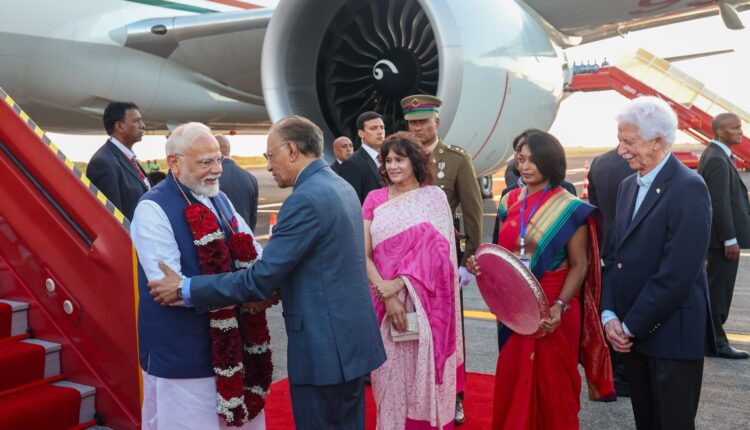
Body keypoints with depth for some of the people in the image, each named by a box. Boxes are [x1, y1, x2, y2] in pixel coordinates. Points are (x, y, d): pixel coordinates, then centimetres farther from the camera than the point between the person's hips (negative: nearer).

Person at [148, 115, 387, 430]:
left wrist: (185, 289, -14)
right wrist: (278, 286, 14)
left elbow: (260, 279, -21)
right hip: (351, 337, 9)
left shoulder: (305, 199, -20)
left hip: (324, 346, -9)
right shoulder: (340, 187, 10)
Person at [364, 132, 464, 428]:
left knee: (422, 371, 6)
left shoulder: (434, 197, 0)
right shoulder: (374, 199, 4)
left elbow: (436, 250, -9)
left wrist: (397, 284, -18)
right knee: (390, 374, 8)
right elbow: (363, 254, -2)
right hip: (384, 300, 2)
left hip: (423, 302, -1)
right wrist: (387, 295, -14)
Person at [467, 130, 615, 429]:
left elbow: (579, 265, -9)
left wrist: (559, 306, -23)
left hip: (552, 310, -4)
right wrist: (482, 265, -7)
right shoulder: (509, 201, 6)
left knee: (552, 384, 8)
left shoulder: (570, 208, -9)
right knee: (512, 382, 11)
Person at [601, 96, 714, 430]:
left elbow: (677, 273, -21)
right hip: (631, 332, 7)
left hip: (672, 334, -7)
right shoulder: (628, 186, 11)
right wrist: (609, 315, -2)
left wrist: (631, 326, -14)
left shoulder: (688, 188, -15)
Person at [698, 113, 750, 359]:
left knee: (716, 289, 16)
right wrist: (730, 239, -21)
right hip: (723, 237, -10)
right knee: (719, 290, -2)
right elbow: (720, 202, -22)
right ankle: (716, 341, 6)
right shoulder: (717, 160, -17)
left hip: (719, 235, 10)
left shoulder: (714, 155, 15)